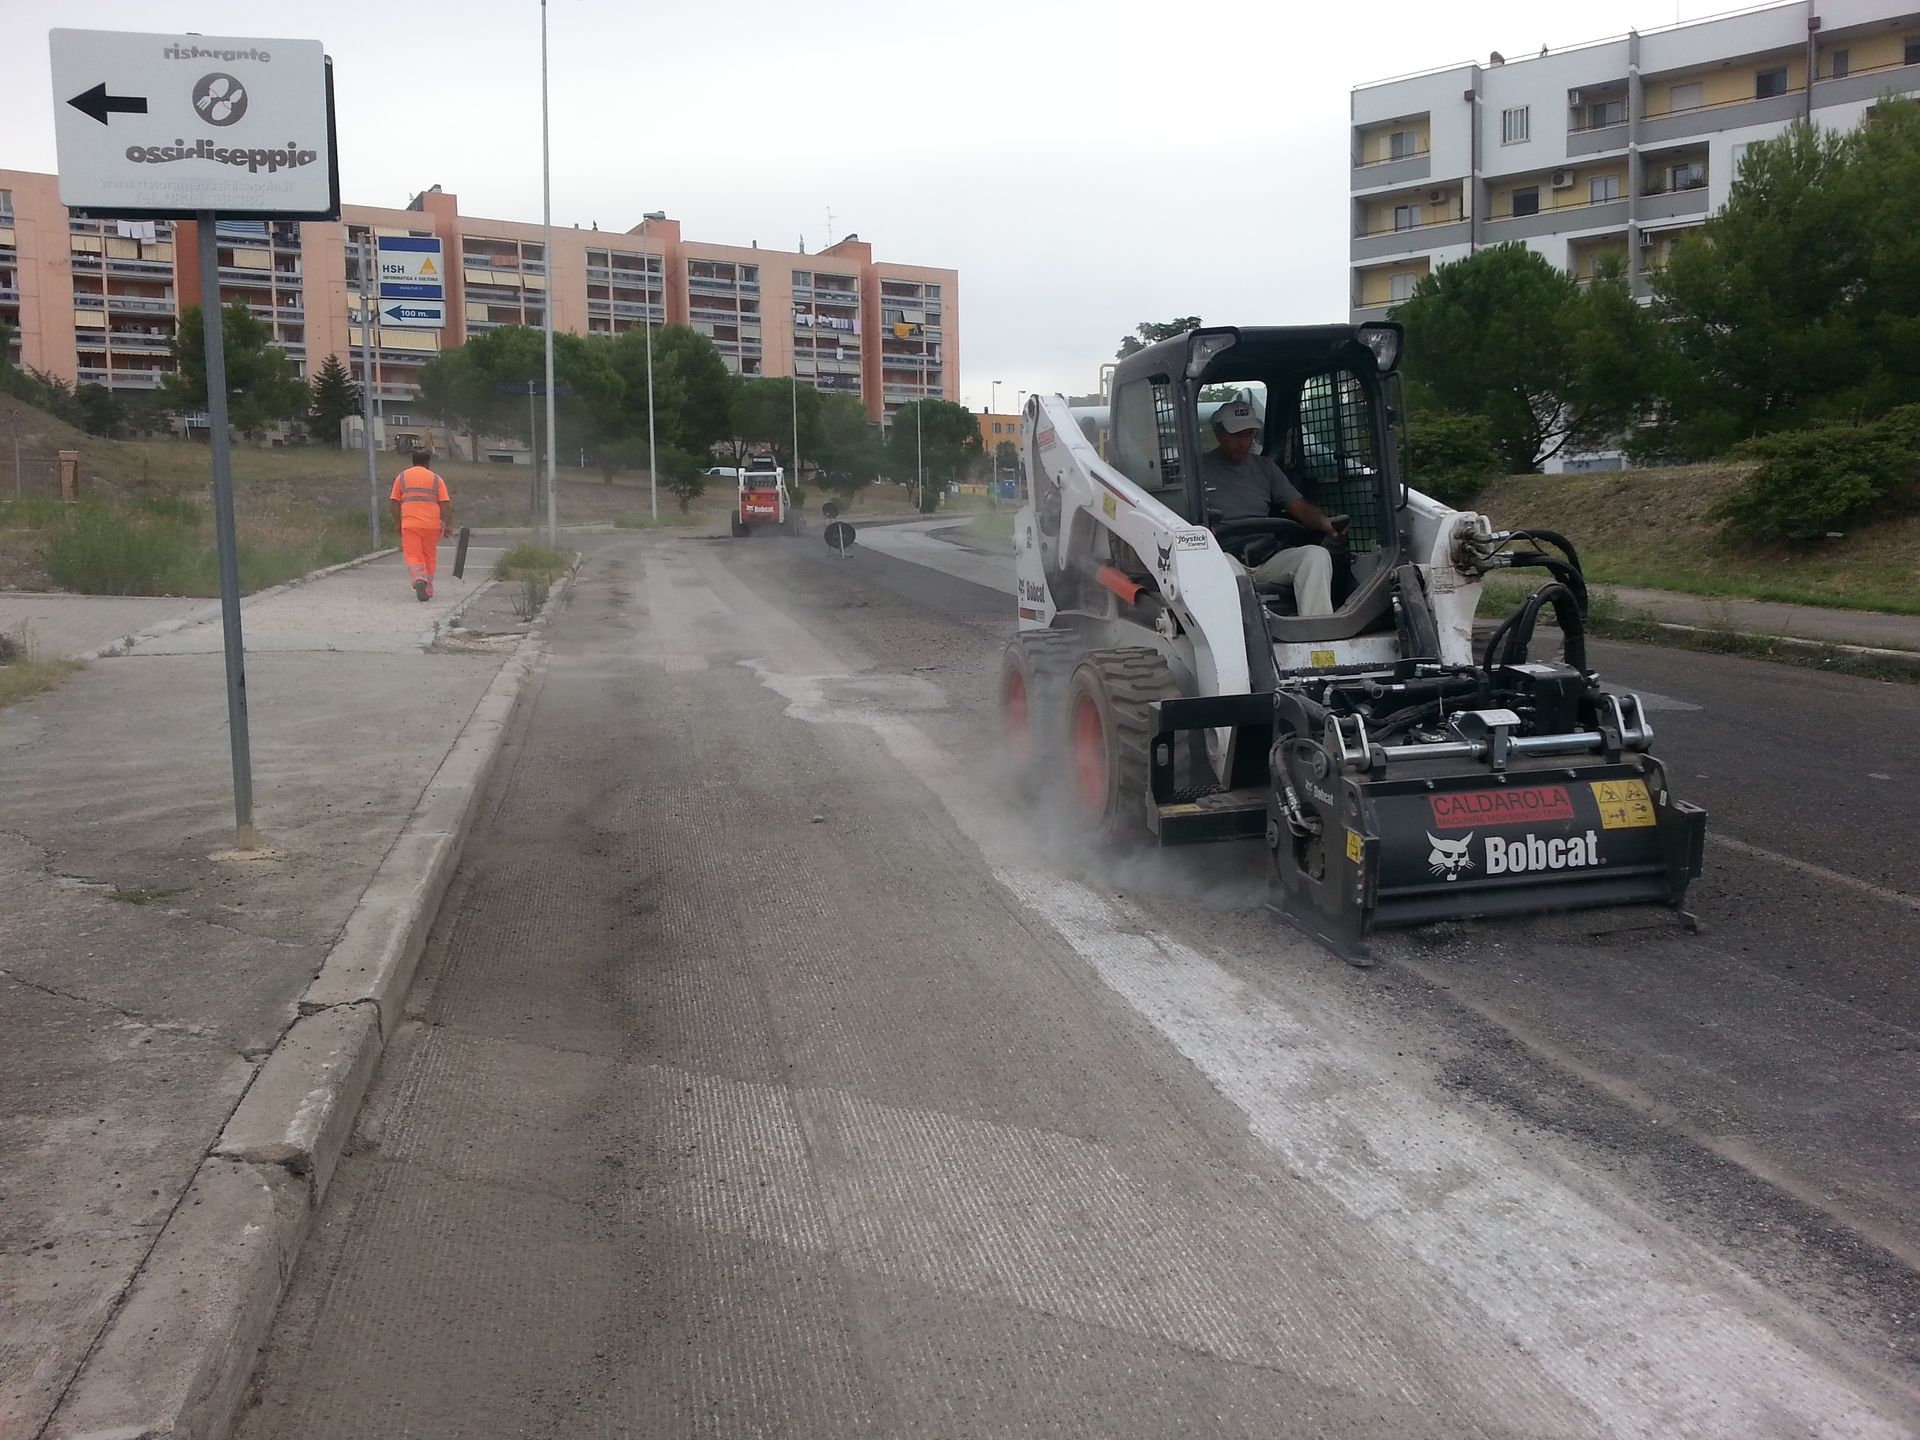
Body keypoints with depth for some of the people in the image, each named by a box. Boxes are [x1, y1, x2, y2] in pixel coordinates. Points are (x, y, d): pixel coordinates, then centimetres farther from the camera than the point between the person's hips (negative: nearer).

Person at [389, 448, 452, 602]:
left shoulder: (401, 477, 9)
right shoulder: (436, 479, 7)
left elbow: (395, 502, 6)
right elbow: (445, 504, 0)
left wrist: (397, 523, 13)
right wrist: (448, 525, 1)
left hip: (410, 524, -1)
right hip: (432, 524, 1)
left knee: (413, 555, -1)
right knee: (430, 556, 13)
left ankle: (419, 579, -28)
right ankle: (428, 589, 19)